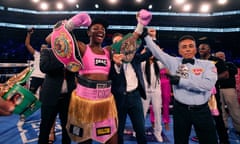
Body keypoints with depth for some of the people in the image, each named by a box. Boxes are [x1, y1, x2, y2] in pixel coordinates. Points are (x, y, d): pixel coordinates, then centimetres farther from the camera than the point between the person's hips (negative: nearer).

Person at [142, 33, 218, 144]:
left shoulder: (207, 65, -2)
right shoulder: (174, 62, 2)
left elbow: (208, 84, -18)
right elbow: (156, 51, 4)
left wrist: (180, 80, -20)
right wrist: (145, 35, 7)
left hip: (202, 110, 0)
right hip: (180, 109, 1)